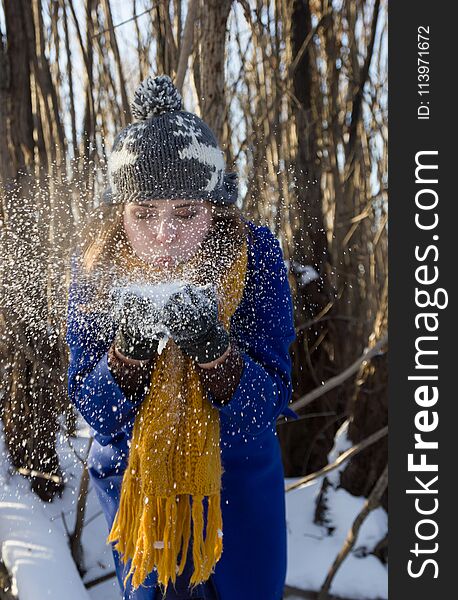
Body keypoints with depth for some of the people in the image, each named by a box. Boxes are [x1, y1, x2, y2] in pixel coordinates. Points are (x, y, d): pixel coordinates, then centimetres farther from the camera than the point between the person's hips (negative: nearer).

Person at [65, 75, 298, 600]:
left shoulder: (253, 252, -22)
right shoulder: (97, 265, -19)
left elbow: (271, 402, -22)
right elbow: (95, 412, -18)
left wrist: (213, 349, -41)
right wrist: (128, 349, -38)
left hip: (239, 477, 1)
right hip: (136, 476, 0)